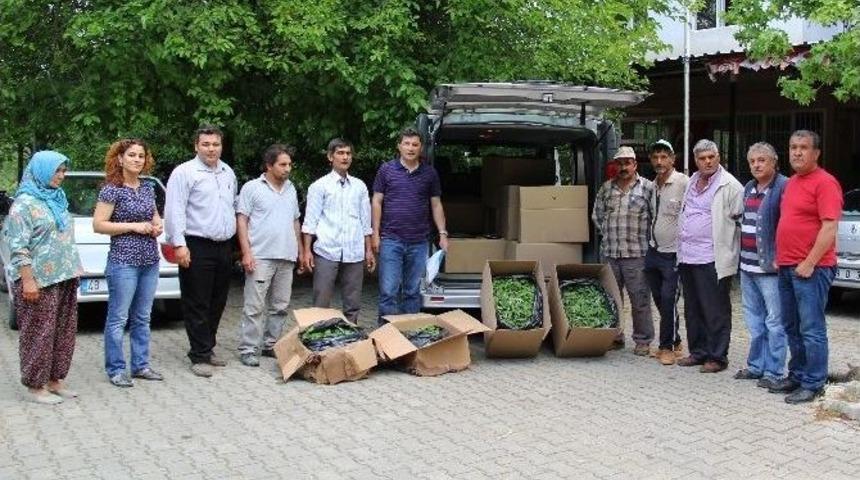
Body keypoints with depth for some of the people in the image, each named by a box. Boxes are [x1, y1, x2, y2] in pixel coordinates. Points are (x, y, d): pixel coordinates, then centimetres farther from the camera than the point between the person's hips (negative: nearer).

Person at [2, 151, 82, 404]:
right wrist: (28, 280, -19)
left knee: (63, 331, 10)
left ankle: (54, 379, 20)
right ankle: (36, 385, 7)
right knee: (39, 333, -2)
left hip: (64, 278, 8)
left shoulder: (57, 199, 15)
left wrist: (73, 272, 18)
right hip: (39, 280, -8)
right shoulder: (25, 203, -9)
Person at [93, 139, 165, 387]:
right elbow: (98, 225, -12)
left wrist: (158, 226, 3)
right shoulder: (112, 189, -7)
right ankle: (116, 369, 7)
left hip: (150, 261, 7)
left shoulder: (148, 188, 12)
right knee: (118, 318, -1)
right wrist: (134, 226, -16)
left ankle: (141, 365, 21)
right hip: (123, 261, -7)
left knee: (142, 318, 12)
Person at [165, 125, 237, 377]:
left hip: (224, 247, 7)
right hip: (197, 248, -7)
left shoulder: (228, 173, 14)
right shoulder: (184, 172, -7)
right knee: (197, 305, -2)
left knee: (217, 303, 13)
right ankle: (199, 356, 3)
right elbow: (174, 211, -13)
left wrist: (235, 236, 16)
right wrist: (179, 244, -19)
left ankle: (207, 348, 24)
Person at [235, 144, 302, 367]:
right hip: (260, 256, -6)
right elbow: (241, 221, -5)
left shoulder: (291, 189, 16)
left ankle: (271, 345, 19)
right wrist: (246, 252, -13)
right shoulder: (252, 188, -2)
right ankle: (248, 350, 0)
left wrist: (300, 250, 16)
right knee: (254, 306, -5)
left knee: (280, 306, 9)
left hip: (286, 257, 6)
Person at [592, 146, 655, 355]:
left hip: (636, 253, -4)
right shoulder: (606, 188, 11)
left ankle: (643, 340, 9)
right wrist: (606, 234, 10)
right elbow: (597, 214, 19)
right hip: (609, 253, 5)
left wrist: (645, 238, -4)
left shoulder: (648, 187, -2)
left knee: (640, 298, -1)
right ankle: (614, 336, 22)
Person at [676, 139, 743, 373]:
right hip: (687, 257, 8)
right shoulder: (692, 182, 16)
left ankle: (717, 357, 5)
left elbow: (742, 220, -8)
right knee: (693, 310, 14)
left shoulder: (730, 185, -7)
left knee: (715, 311, -2)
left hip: (711, 258, -8)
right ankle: (698, 352, 24)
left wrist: (728, 246, -10)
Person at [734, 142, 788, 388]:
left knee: (774, 321, -2)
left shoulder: (784, 187, -10)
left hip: (770, 266, -8)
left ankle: (773, 371, 4)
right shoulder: (748, 188, 16)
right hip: (747, 265, 9)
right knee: (754, 319, 15)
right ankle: (756, 366, 25)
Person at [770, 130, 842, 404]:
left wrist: (809, 263, -18)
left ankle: (813, 385, 2)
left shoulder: (824, 182, -10)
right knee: (792, 327, 15)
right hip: (786, 267, 9)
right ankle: (797, 376, 25)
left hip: (811, 268, -9)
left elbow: (830, 228, -17)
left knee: (811, 329, -4)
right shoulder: (792, 182, 17)